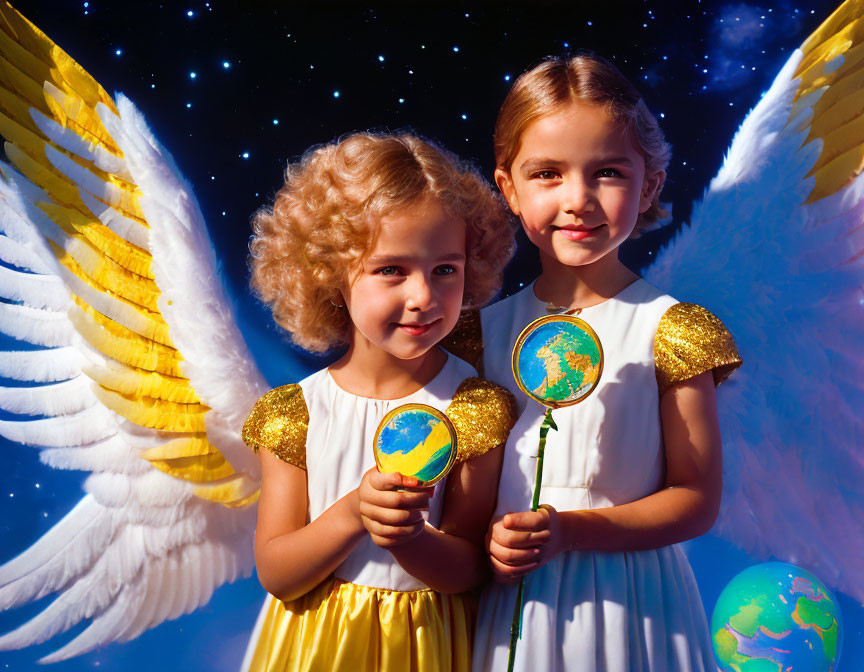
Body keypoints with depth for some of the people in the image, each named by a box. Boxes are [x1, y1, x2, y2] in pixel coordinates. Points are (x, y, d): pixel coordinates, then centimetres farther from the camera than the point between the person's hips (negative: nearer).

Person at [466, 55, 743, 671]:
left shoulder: (668, 331, -10)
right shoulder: (490, 329, -1)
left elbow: (697, 501, -9)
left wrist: (569, 531, -21)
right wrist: (488, 540, -10)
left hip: (627, 605, -2)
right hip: (509, 608, 3)